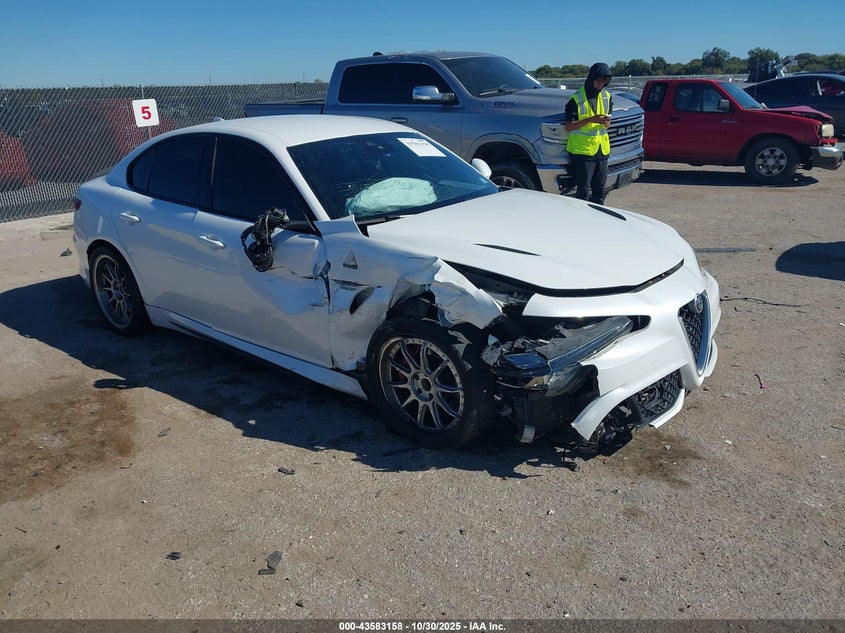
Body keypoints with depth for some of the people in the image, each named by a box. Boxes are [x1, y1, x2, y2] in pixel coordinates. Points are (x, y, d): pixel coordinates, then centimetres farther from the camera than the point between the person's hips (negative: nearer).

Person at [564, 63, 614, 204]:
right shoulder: (577, 99, -8)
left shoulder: (607, 97, 11)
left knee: (600, 188, 11)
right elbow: (568, 126, -12)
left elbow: (607, 124, 15)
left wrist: (606, 122, -9)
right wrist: (590, 120, -22)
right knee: (584, 189, -7)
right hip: (582, 150, -6)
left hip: (602, 149, 6)